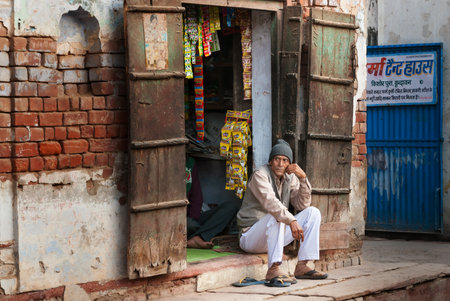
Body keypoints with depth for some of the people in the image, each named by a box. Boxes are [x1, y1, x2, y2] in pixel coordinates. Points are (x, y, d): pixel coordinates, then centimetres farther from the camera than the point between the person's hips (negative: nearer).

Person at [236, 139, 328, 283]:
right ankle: (273, 270, -40)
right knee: (276, 216, -36)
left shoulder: (290, 178, 7)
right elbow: (270, 202, -30)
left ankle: (302, 267, -12)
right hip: (251, 236, -7)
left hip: (274, 235, 7)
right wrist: (291, 220, -41)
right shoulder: (260, 175, -15)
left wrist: (303, 178, -13)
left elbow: (303, 205, -1)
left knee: (313, 212, -4)